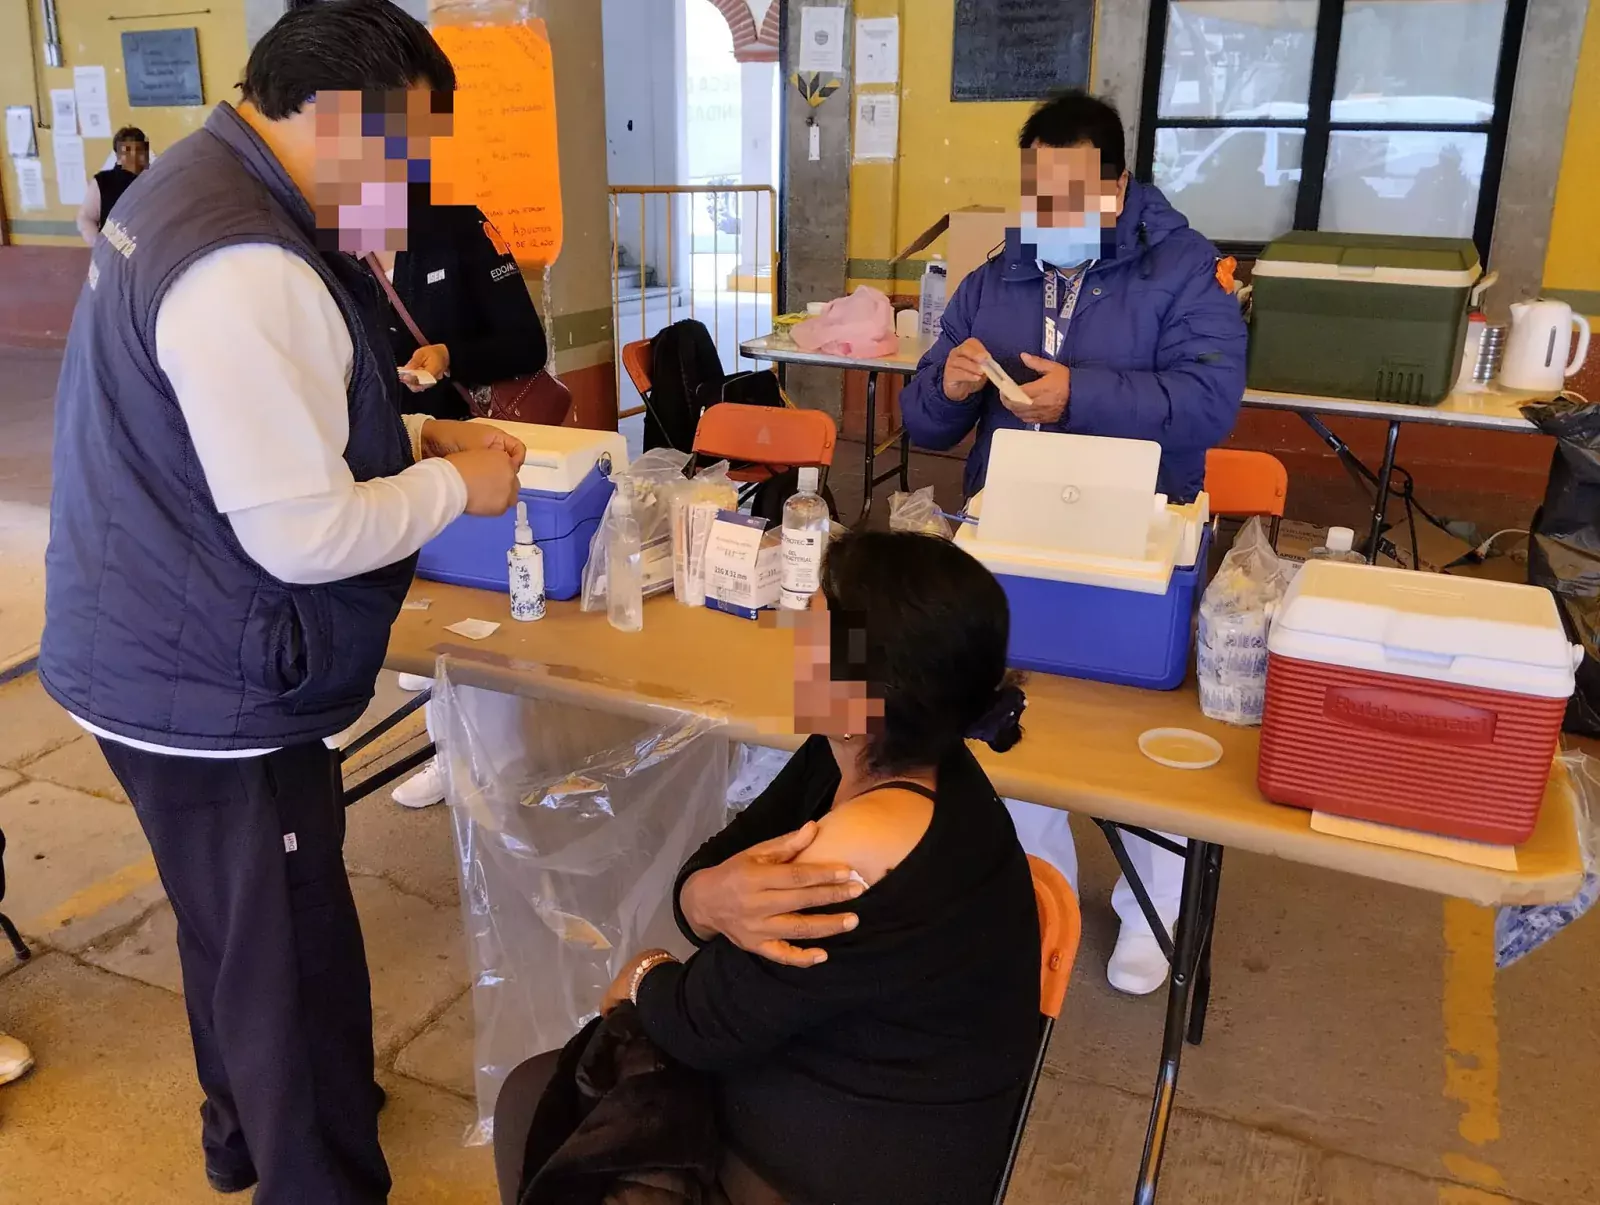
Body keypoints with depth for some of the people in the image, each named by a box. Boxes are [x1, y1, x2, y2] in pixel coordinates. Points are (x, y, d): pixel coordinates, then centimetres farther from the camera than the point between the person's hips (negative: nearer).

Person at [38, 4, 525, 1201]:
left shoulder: (194, 193, 9)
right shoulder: (246, 268, -26)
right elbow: (305, 536, -27)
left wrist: (406, 435, 7)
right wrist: (454, 485, -12)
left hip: (168, 658, 11)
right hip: (215, 690, -11)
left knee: (239, 933, 26)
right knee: (291, 962, 6)